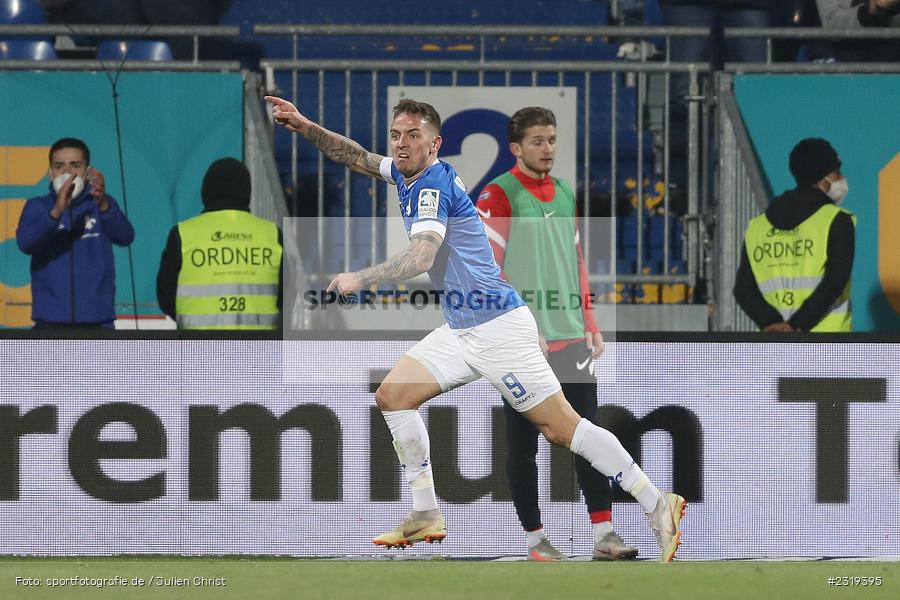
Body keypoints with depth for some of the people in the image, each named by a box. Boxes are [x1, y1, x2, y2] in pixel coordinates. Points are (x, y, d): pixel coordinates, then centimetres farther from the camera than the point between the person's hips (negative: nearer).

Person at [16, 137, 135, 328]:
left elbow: (125, 237, -13)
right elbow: (25, 243, -13)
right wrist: (56, 211, -31)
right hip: (50, 321, 0)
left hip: (97, 320, 0)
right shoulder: (37, 207, 6)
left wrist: (103, 205, -34)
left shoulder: (103, 204, 5)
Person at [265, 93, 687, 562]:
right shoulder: (407, 173, 10)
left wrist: (360, 279, -31)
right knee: (393, 395, 3)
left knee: (561, 427, -11)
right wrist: (305, 127, 17)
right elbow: (358, 157, 27)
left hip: (498, 328, -10)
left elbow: (420, 258, -31)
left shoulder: (434, 186, -17)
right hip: (460, 331, 10)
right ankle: (426, 518, 5)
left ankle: (658, 507, -6)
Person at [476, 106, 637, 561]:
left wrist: (590, 325, 14)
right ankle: (534, 538, 8)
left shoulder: (565, 194, 14)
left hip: (570, 336, 6)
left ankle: (604, 535, 3)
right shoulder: (499, 196, -7)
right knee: (523, 444, 1)